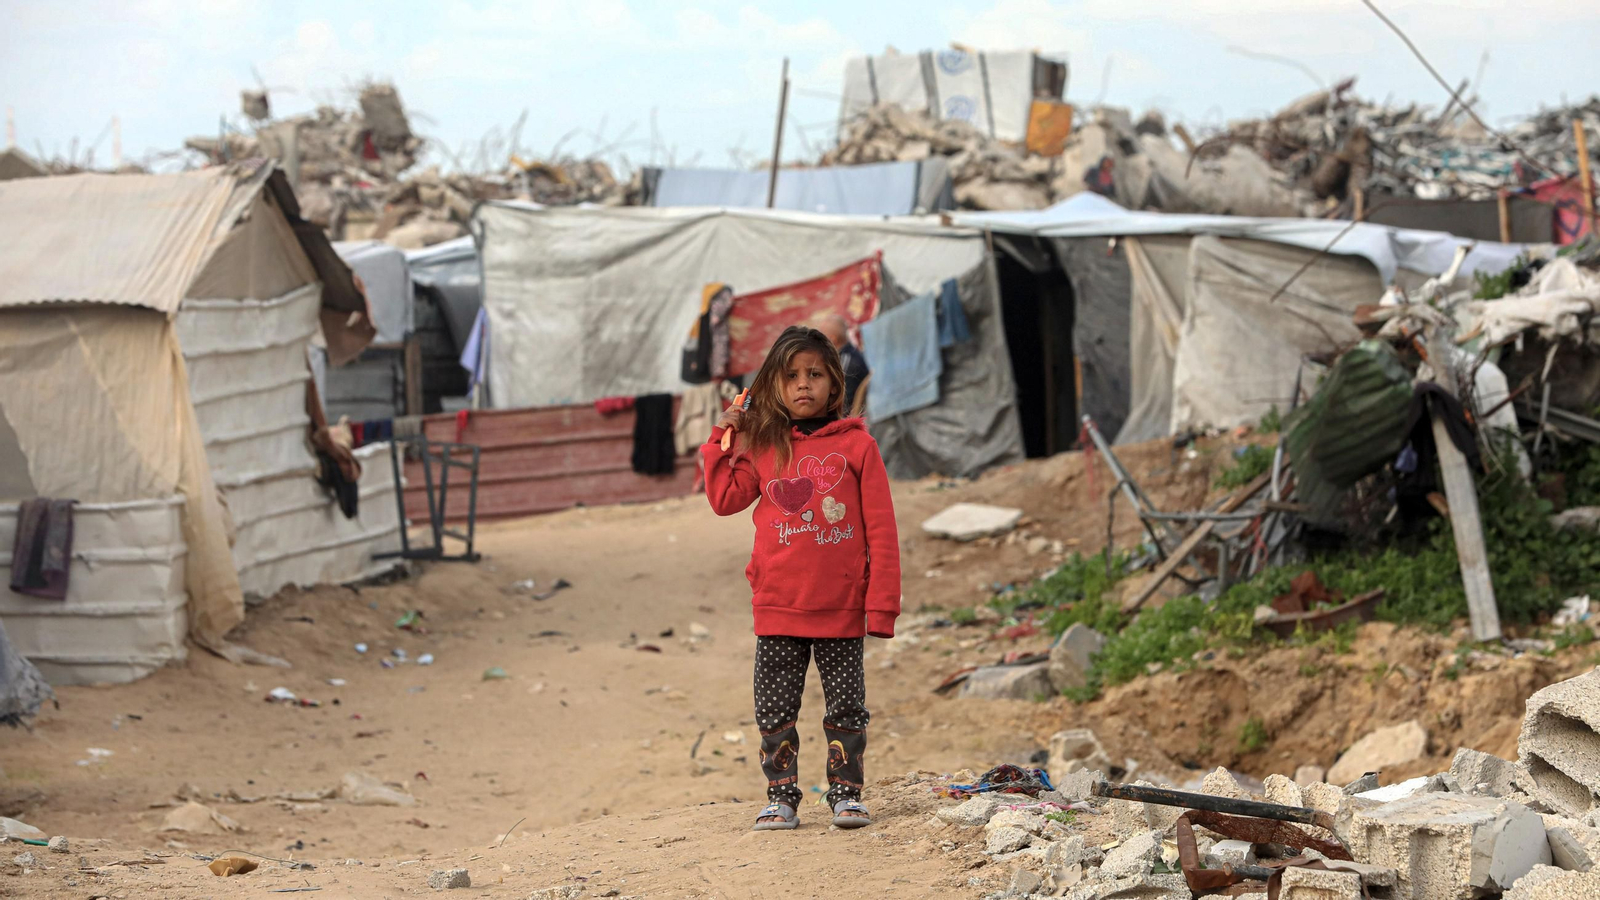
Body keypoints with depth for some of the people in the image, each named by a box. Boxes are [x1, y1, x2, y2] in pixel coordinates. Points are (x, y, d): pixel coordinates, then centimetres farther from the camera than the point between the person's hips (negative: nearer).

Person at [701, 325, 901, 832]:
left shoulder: (856, 445, -2)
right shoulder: (762, 447, 6)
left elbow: (881, 530, -3)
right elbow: (724, 500, 8)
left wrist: (881, 602, -6)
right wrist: (721, 443, 1)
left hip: (842, 609, -2)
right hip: (778, 609, 2)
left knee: (846, 707, 5)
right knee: (775, 709, 6)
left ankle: (845, 793, 15)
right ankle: (781, 798, 15)